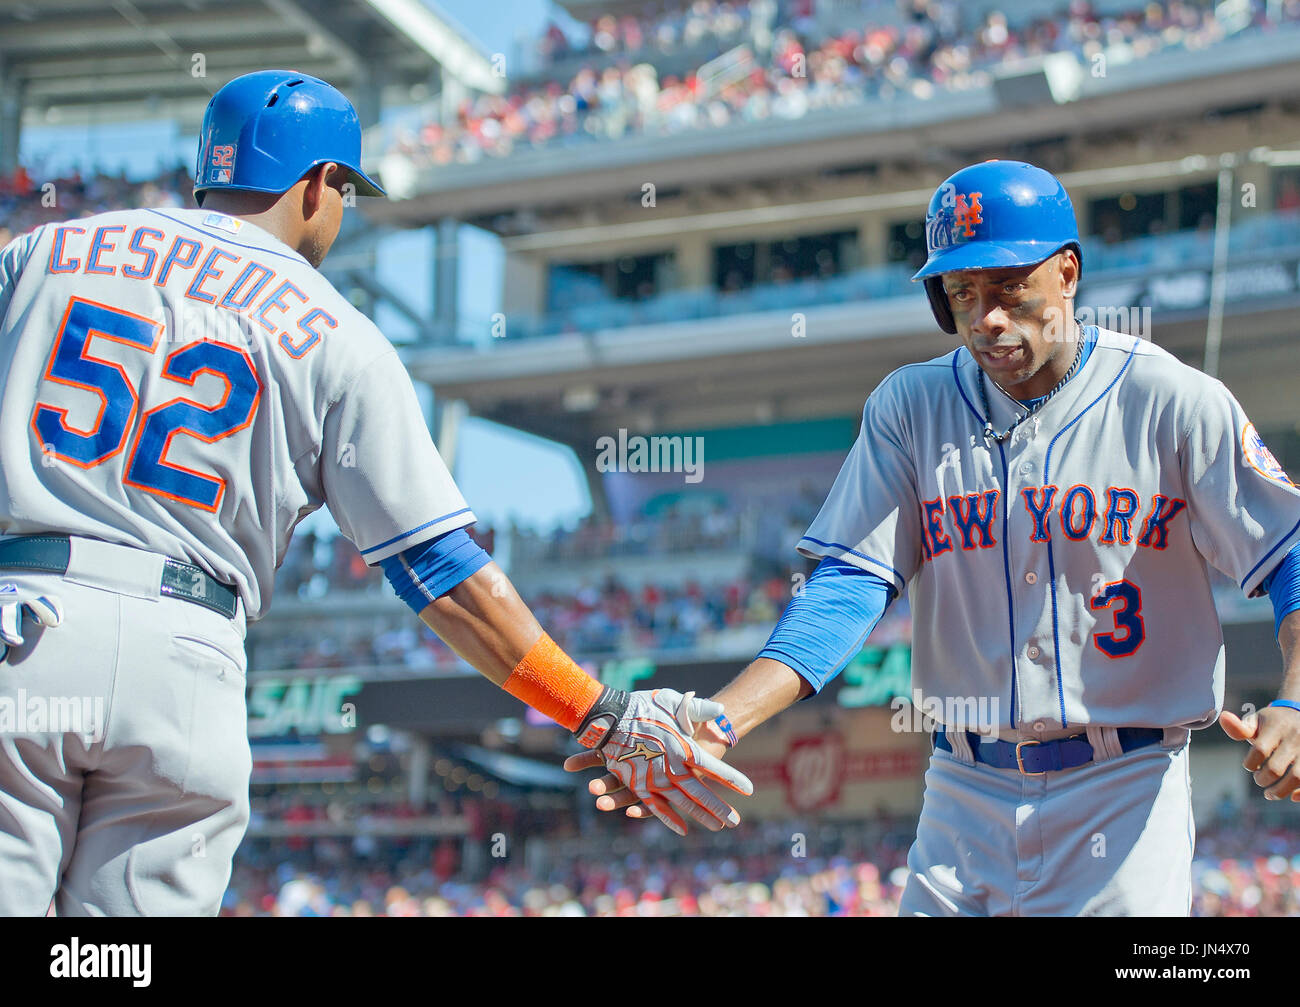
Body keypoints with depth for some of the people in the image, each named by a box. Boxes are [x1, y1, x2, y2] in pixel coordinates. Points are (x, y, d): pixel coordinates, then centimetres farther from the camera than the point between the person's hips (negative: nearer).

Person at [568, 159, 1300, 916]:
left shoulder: (1174, 404, -3)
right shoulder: (909, 408, 5)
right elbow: (850, 586, -2)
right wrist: (718, 722, -17)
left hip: (1123, 798, -2)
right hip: (966, 797, 3)